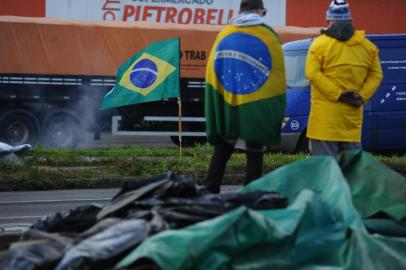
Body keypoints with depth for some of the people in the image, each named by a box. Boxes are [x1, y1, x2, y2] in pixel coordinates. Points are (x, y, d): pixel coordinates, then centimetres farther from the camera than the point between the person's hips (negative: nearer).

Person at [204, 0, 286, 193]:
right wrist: (275, 112, 5)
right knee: (254, 157, 5)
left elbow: (212, 71, 6)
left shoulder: (224, 34, 5)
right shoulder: (268, 35, -3)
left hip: (226, 107, 3)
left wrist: (216, 106, 11)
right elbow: (277, 75, -2)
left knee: (221, 153, 13)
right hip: (257, 109, -3)